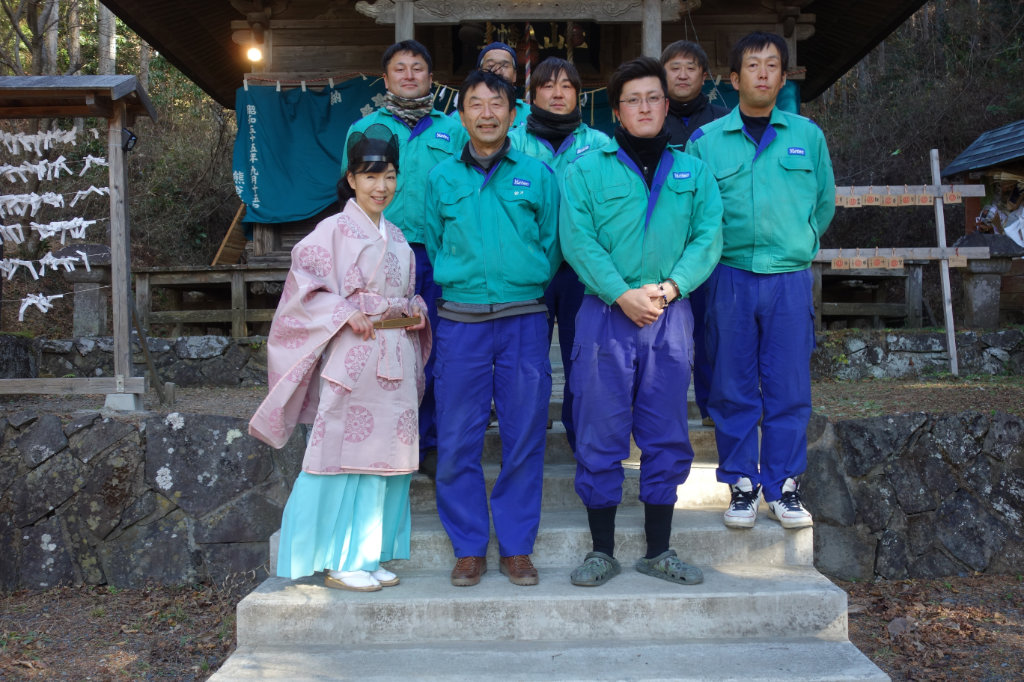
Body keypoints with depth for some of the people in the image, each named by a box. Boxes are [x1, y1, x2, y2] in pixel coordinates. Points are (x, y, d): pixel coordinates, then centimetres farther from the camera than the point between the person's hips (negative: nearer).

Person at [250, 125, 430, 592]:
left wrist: (416, 311, 4)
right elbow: (304, 288, -9)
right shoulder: (333, 231, -3)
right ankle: (338, 565, 7)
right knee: (345, 457, -3)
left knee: (384, 458, 9)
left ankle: (369, 557, 19)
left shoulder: (396, 237, 17)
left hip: (394, 361, 7)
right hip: (348, 360, -7)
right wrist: (346, 313, -19)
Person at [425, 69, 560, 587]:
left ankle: (517, 548, 16)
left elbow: (552, 248, 10)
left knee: (523, 438, 3)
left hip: (523, 320, 0)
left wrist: (521, 288, 7)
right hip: (460, 321, 1)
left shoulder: (538, 175, 7)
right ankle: (469, 548, 15)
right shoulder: (442, 179, 10)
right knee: (457, 441, 2)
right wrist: (463, 284, 11)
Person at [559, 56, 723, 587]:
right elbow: (577, 240, -5)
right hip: (605, 315, -2)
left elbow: (708, 237, 3)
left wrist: (668, 288, -12)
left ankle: (658, 551, 20)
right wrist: (622, 294, -15)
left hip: (670, 317, 3)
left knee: (666, 437, 7)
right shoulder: (586, 170, 6)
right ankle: (602, 551, 14)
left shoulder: (693, 173, 14)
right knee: (601, 435, 0)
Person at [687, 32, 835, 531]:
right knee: (732, 388, 3)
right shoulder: (706, 140, 5)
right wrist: (719, 249, 5)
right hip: (729, 278, -1)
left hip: (790, 279, 1)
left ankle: (782, 486, 17)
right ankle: (741, 484, 16)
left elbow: (824, 202, 19)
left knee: (788, 387, 4)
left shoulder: (807, 135, 9)